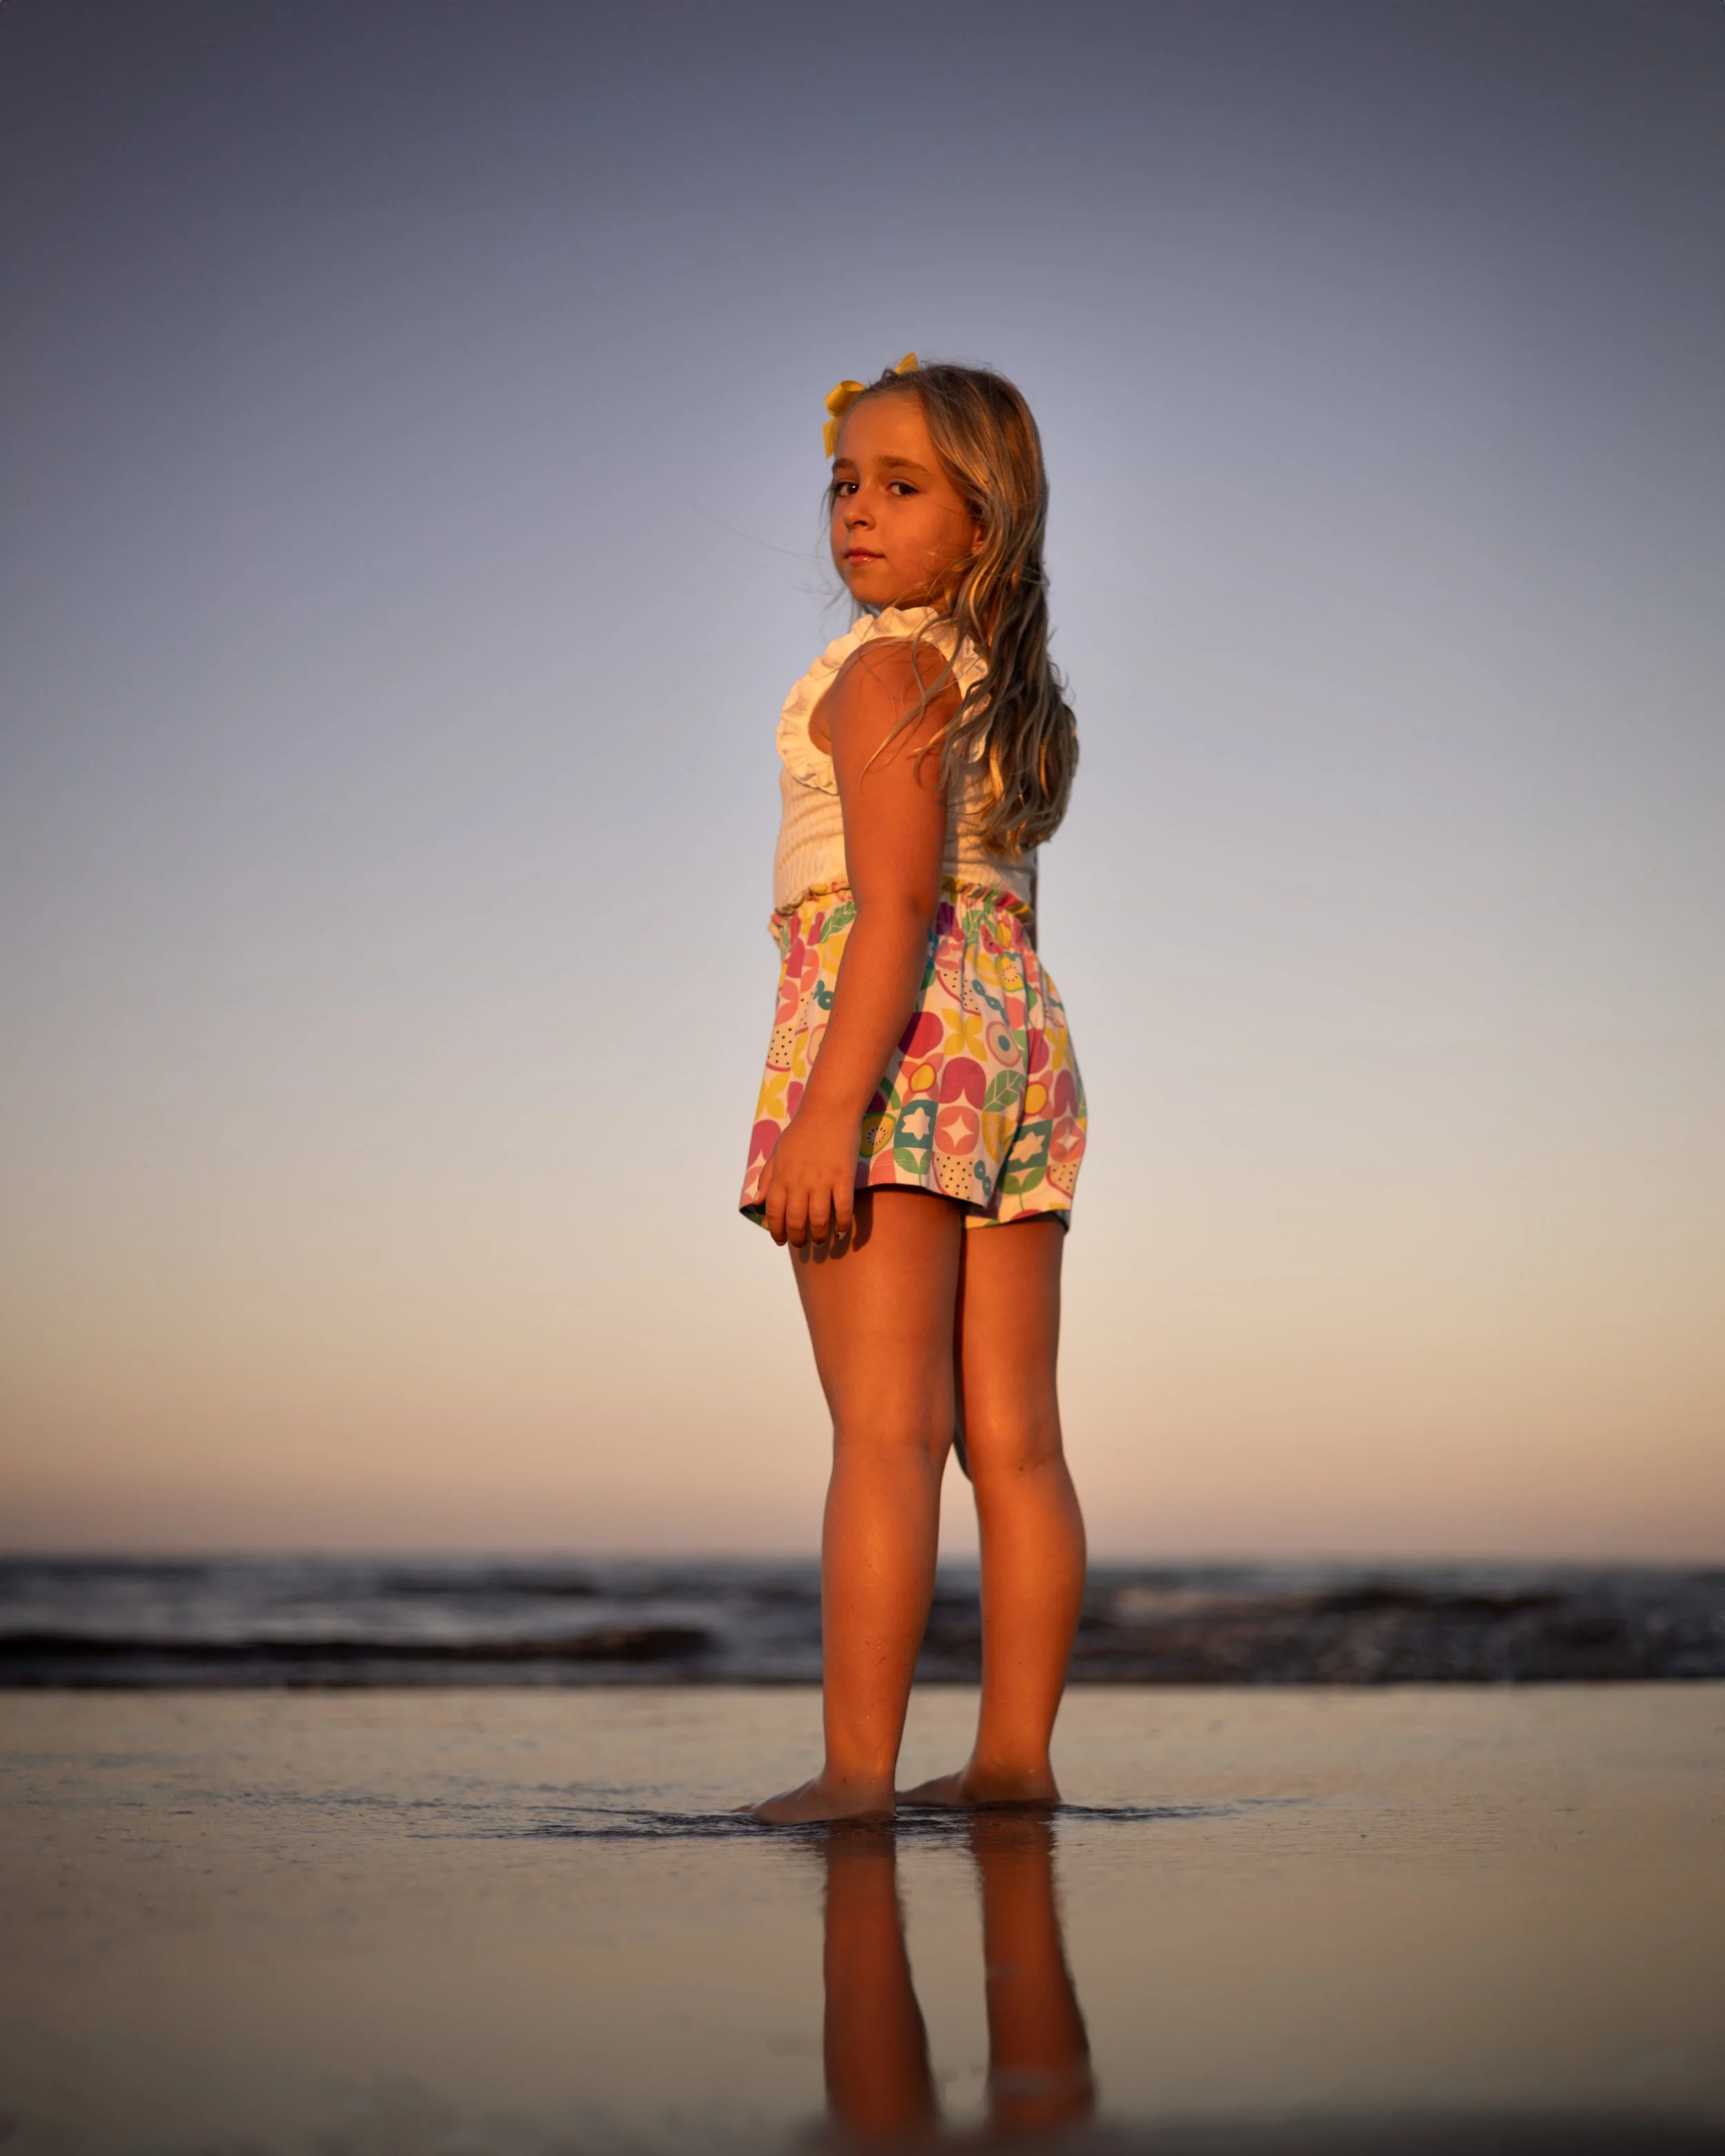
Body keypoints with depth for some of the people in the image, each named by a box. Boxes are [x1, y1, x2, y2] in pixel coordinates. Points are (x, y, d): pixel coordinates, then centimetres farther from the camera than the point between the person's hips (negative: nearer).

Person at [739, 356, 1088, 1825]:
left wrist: (831, 1107, -22)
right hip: (1024, 1036, 9)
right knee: (1017, 1438, 6)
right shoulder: (1019, 692, 19)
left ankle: (858, 1767, -8)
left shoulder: (886, 670, -7)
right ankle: (1016, 1753, 11)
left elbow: (900, 902, -17)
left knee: (886, 1428, -10)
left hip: (894, 1036, -8)